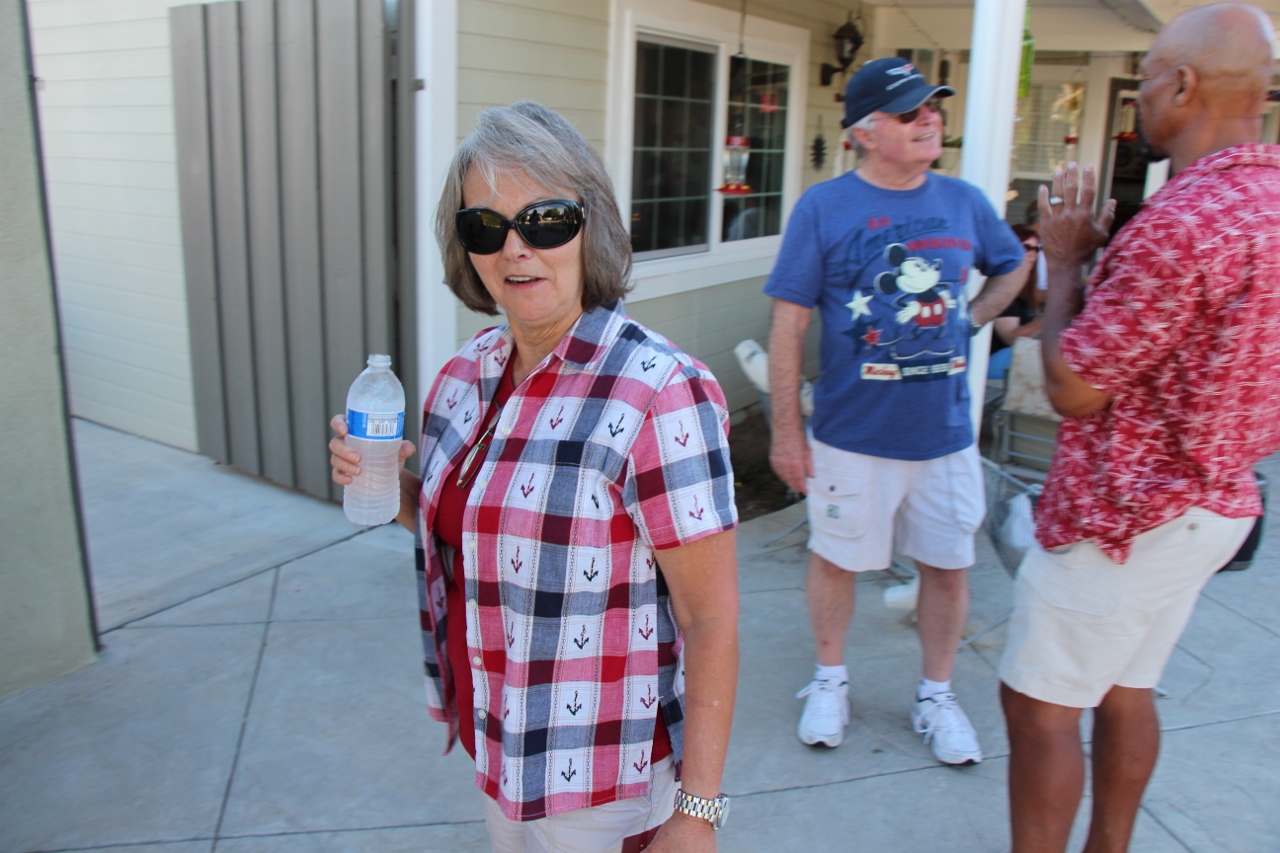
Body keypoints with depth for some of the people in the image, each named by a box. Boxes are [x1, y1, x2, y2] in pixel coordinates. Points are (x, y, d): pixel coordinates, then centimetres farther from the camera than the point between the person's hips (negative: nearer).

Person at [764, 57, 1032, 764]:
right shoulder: (823, 208, -8)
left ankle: (936, 694, 34)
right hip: (853, 436, -3)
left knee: (948, 565, 12)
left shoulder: (963, 201, 3)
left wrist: (971, 318, 5)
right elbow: (788, 327, -9)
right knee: (835, 557, 12)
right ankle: (830, 679, 36)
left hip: (946, 433, 4)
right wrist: (786, 431, -10)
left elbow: (1013, 267, 23)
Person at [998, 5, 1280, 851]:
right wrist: (1107, 253, 9)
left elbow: (1073, 388, -19)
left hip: (1124, 514, -10)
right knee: (1125, 688, 22)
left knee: (1040, 705, 3)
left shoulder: (1184, 221, -25)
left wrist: (1064, 261, -7)